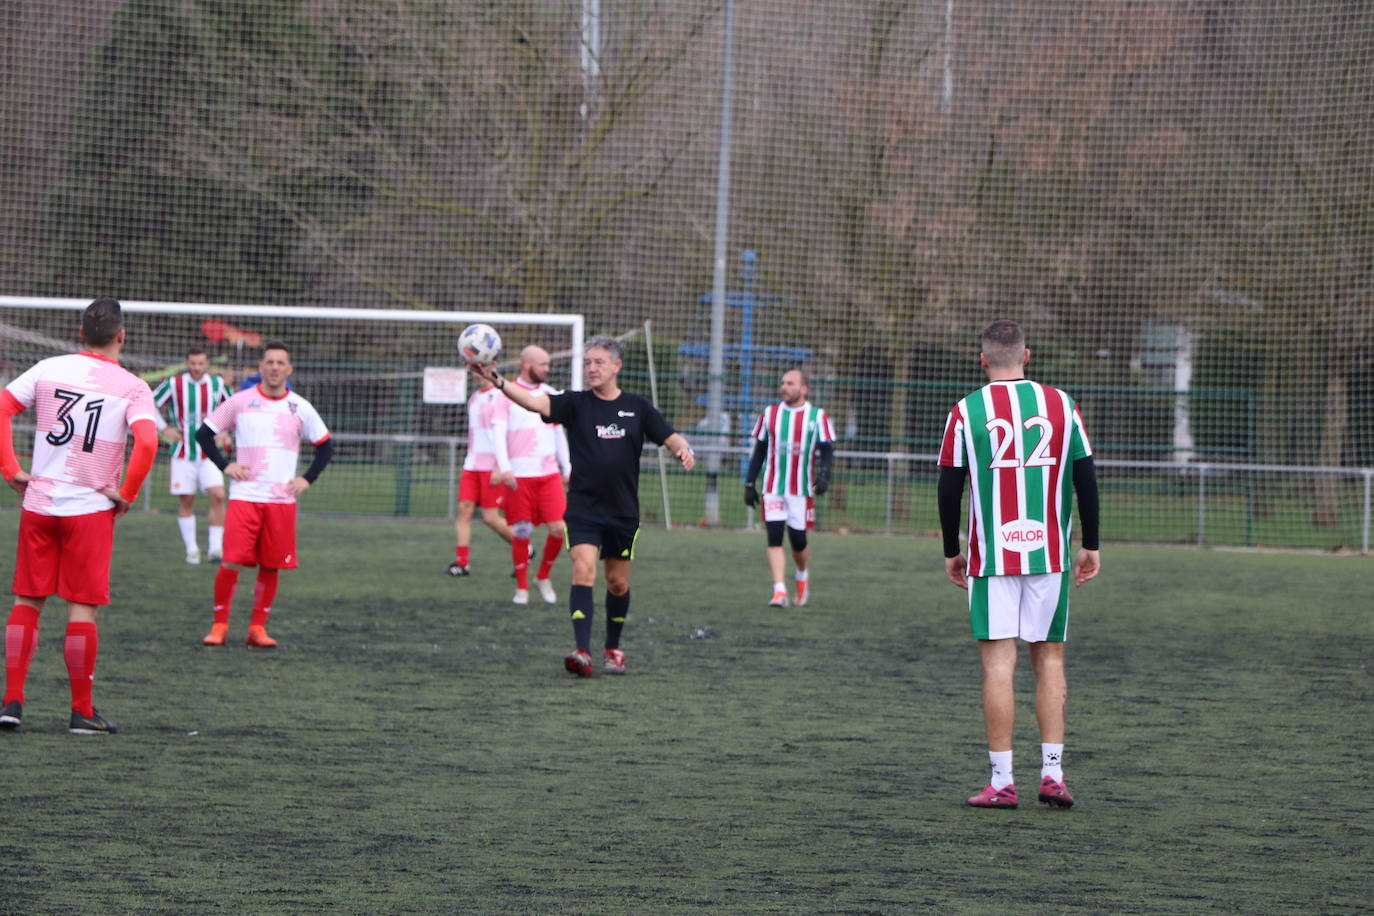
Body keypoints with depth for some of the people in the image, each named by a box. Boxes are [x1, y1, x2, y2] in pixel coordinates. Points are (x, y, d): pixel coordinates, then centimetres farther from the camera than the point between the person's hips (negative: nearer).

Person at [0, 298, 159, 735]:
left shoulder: (48, 370, 2)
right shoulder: (132, 388, -7)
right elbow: (147, 442, -21)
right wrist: (126, 494, -8)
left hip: (38, 503, 3)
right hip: (91, 508, -3)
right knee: (82, 608, 2)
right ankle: (82, 711, 6)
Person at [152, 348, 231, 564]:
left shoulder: (218, 384, 2)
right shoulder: (174, 384, -4)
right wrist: (166, 429, -3)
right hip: (182, 454, -1)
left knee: (218, 496, -16)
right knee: (185, 502, 2)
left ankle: (215, 547, -11)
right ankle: (191, 549, 14)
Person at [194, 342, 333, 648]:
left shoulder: (300, 408, 7)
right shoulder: (241, 402, 2)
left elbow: (325, 447, 17)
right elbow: (204, 433, 9)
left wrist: (307, 479, 5)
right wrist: (225, 466, -2)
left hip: (282, 499, 2)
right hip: (244, 496, -2)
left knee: (270, 567, 2)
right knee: (231, 563, -11)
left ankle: (257, 629, 13)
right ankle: (219, 626, 1)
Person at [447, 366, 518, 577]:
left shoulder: (499, 397, -9)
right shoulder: (473, 399, 17)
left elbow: (499, 434, -17)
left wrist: (501, 467, -23)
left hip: (493, 467, -7)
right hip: (471, 465, 7)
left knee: (491, 518, -6)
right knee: (464, 508, -5)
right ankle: (463, 562, -5)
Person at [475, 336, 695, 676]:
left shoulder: (637, 407, 6)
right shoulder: (575, 404, 0)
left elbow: (670, 437, 9)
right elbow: (534, 402, -15)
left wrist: (684, 449, -16)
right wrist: (497, 381, -31)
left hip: (624, 511, 2)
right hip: (582, 509, -2)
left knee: (618, 583, 11)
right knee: (583, 571, -19)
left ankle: (613, 649, 31)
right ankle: (583, 652, -27)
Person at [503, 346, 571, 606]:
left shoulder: (550, 394, 13)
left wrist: (566, 469, 18)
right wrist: (504, 468, -19)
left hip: (549, 474, 4)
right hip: (519, 476, -4)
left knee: (558, 528, -5)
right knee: (521, 533, 0)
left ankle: (543, 578, 16)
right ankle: (521, 587, 13)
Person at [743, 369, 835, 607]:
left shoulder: (817, 416, 1)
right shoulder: (770, 413, 9)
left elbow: (827, 451, -1)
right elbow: (759, 451, 15)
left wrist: (824, 475, -19)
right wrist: (749, 483, 12)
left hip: (802, 489, -2)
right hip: (773, 487, 2)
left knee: (798, 540, 2)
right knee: (774, 538, -9)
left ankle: (803, 577, 33)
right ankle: (779, 591, -12)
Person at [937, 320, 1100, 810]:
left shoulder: (965, 412, -1)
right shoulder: (1060, 404, 4)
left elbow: (949, 489, 1)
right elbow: (1086, 478, 5)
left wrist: (951, 552, 13)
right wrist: (1091, 546, 13)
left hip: (991, 556, -2)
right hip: (1050, 554, 2)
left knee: (998, 663, -1)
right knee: (1050, 659, 9)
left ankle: (1002, 781, -3)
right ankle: (1052, 773, 2)